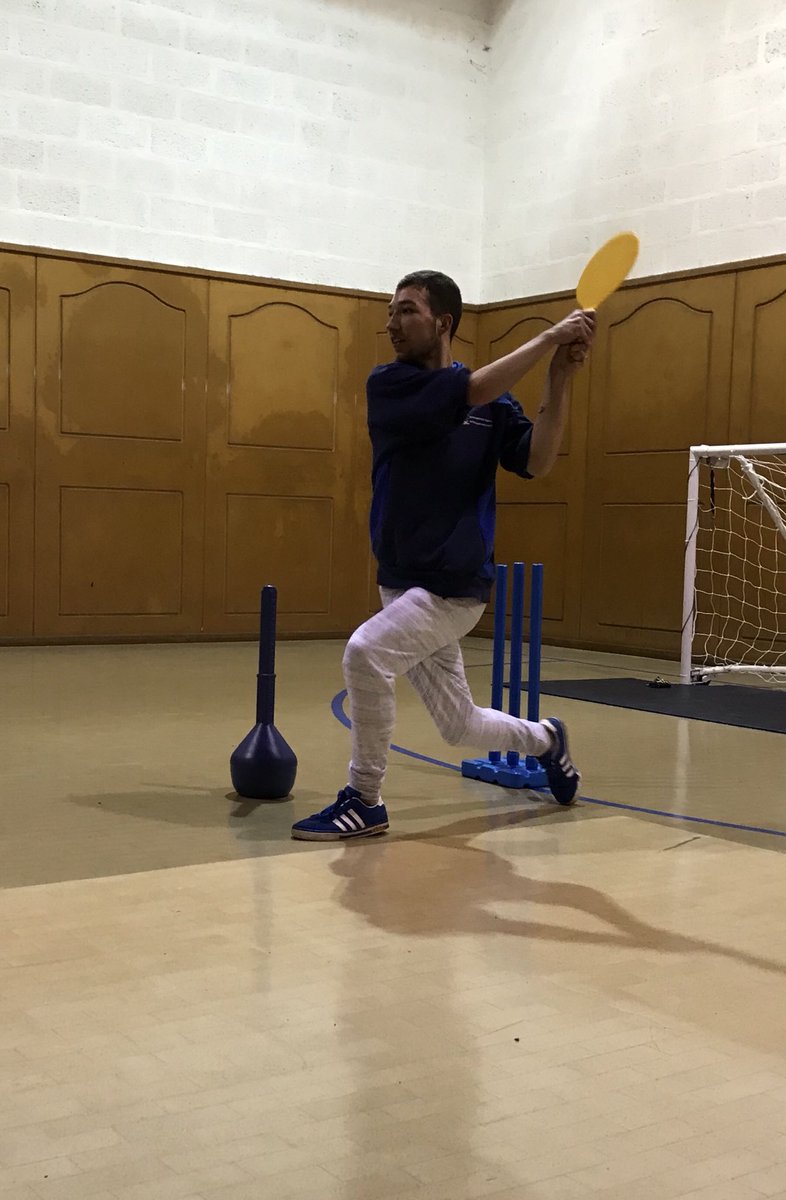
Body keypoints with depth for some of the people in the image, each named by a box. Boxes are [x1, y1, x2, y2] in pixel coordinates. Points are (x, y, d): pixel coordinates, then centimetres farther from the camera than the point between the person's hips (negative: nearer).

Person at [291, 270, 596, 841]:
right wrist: (550, 336, -18)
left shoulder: (493, 401, 0)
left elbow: (536, 461, -13)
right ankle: (546, 739, 43)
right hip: (404, 583, 3)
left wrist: (561, 378, -21)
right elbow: (472, 391, -18)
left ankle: (364, 801, -10)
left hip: (455, 585, -3)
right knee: (460, 724, 12)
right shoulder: (388, 385, -3)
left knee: (366, 652, -27)